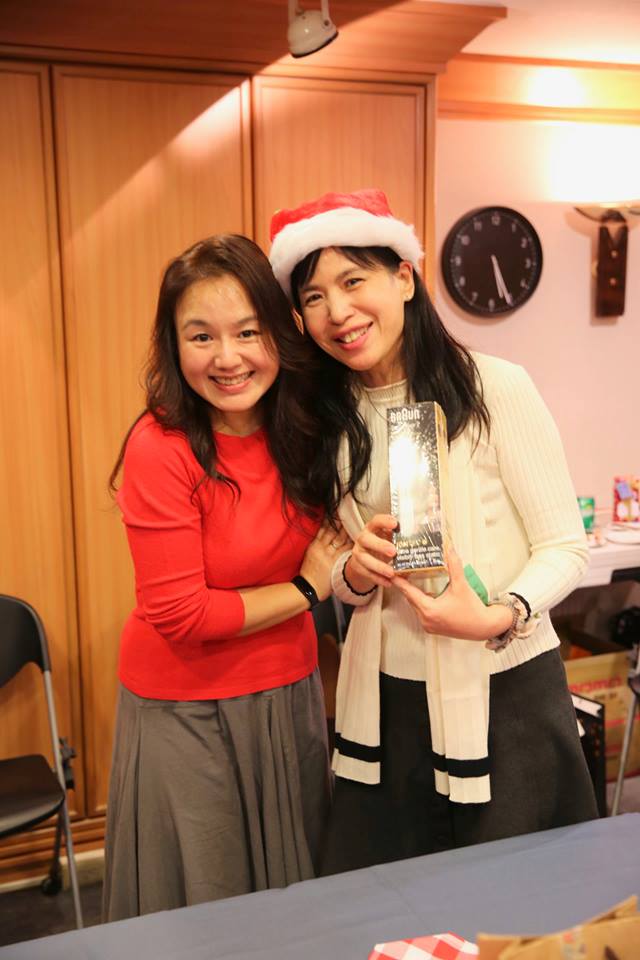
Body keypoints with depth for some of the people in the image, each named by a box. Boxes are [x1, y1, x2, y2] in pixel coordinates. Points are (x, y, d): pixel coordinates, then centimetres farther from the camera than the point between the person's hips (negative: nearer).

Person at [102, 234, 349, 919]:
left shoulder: (300, 429, -5)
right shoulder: (160, 447, -22)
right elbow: (179, 613, -20)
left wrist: (354, 554, -9)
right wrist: (308, 589, -13)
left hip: (290, 695, 5)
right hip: (186, 713, -5)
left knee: (295, 895, 23)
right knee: (203, 911, 16)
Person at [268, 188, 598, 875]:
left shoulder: (495, 388, -12)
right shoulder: (332, 420, 5)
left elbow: (565, 546, -8)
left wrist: (499, 617, -26)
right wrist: (354, 574, -11)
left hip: (505, 689, -4)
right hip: (387, 698, 4)